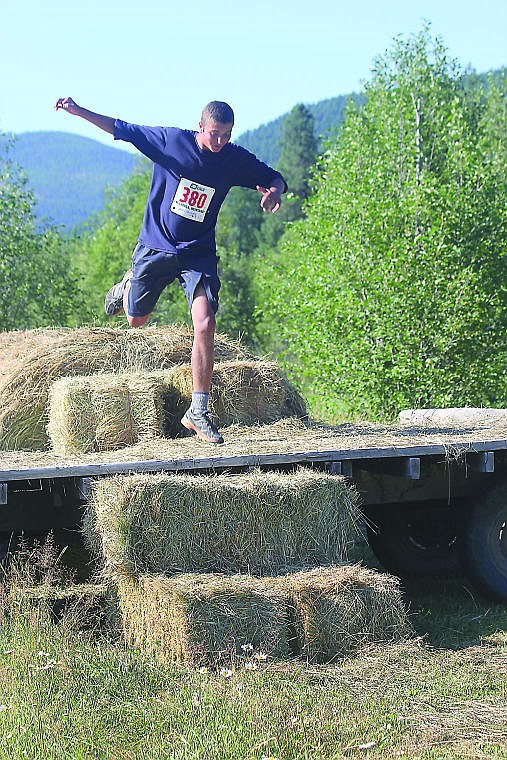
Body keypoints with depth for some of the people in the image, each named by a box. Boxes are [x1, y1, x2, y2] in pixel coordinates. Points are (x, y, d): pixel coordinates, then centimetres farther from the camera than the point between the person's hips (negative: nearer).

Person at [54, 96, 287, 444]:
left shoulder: (237, 159, -8)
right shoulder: (170, 140, -12)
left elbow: (275, 178, 4)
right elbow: (121, 129, -3)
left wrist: (274, 191, -20)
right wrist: (78, 111, -11)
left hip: (198, 254, 0)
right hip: (155, 245, 0)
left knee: (205, 326, -17)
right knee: (136, 320, 14)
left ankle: (199, 410, -9)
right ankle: (129, 286, 52)